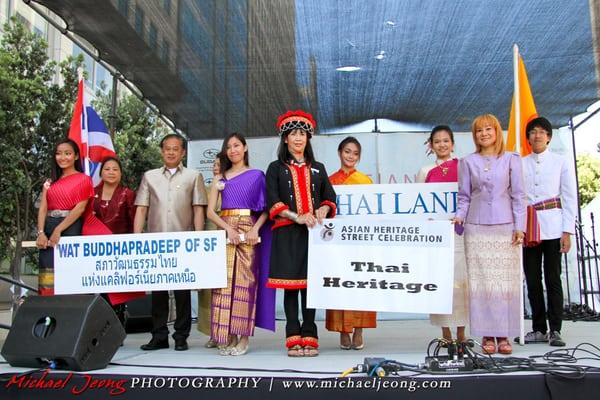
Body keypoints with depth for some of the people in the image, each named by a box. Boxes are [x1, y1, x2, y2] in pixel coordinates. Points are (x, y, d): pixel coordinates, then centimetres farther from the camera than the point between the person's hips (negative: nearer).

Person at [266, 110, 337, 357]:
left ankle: (309, 338, 4)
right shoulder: (276, 168, 9)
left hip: (313, 232, 2)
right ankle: (293, 339, 2)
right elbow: (273, 202, -1)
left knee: (310, 284, -1)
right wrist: (298, 217, -14)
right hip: (287, 233, -2)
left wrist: (323, 210, -5)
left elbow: (329, 197, 17)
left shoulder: (317, 169, 18)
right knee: (290, 285, -3)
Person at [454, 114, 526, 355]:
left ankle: (503, 335, 7)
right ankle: (487, 336, 5)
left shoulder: (511, 159, 9)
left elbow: (518, 195, 7)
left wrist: (519, 227, -1)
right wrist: (460, 217, -6)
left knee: (506, 281, -1)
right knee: (480, 281, -1)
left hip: (505, 228, 0)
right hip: (477, 229, 0)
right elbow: (464, 197, 11)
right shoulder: (468, 162, 10)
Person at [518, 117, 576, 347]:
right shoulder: (520, 164, 10)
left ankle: (555, 330, 5)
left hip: (552, 227, -2)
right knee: (532, 280, 5)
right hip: (529, 229, 2)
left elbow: (570, 198, 3)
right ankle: (539, 328, 14)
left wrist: (567, 231, -4)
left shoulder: (560, 163, 6)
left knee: (553, 279, -2)